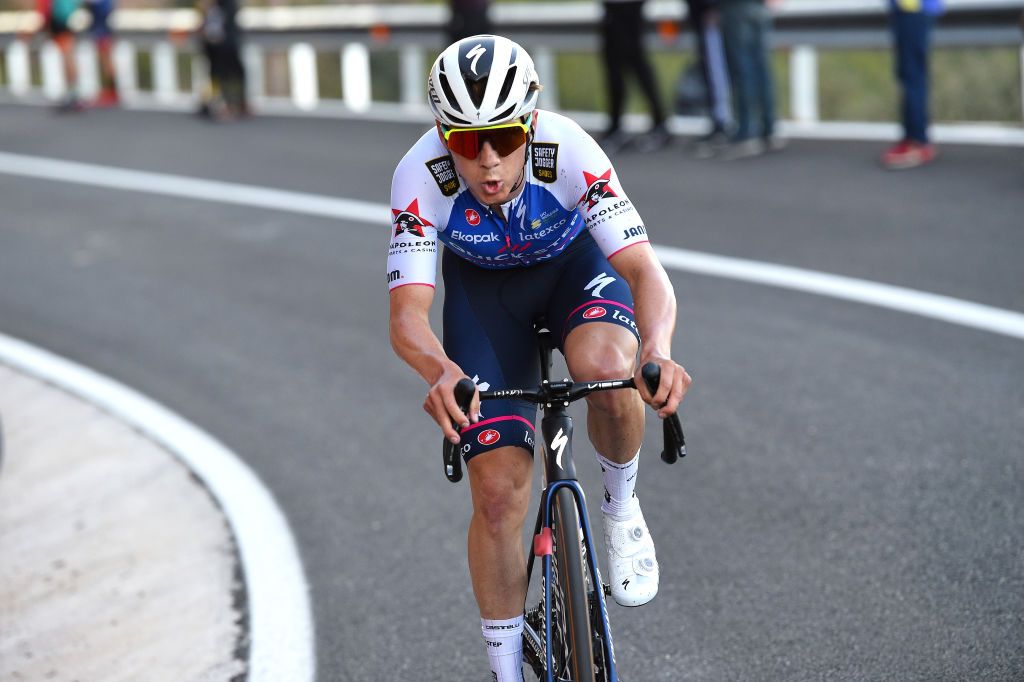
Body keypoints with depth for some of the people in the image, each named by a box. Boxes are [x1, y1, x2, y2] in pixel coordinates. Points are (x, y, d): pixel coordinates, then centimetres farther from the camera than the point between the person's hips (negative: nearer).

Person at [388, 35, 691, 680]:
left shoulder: (568, 150, -35)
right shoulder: (421, 176, -33)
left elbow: (645, 268, -39)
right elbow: (407, 315, -36)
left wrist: (659, 349, -60)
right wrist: (441, 372, -59)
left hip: (574, 264, 0)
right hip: (482, 287, 1)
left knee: (606, 365, -36)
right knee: (498, 491, -9)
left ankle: (621, 506, -4)